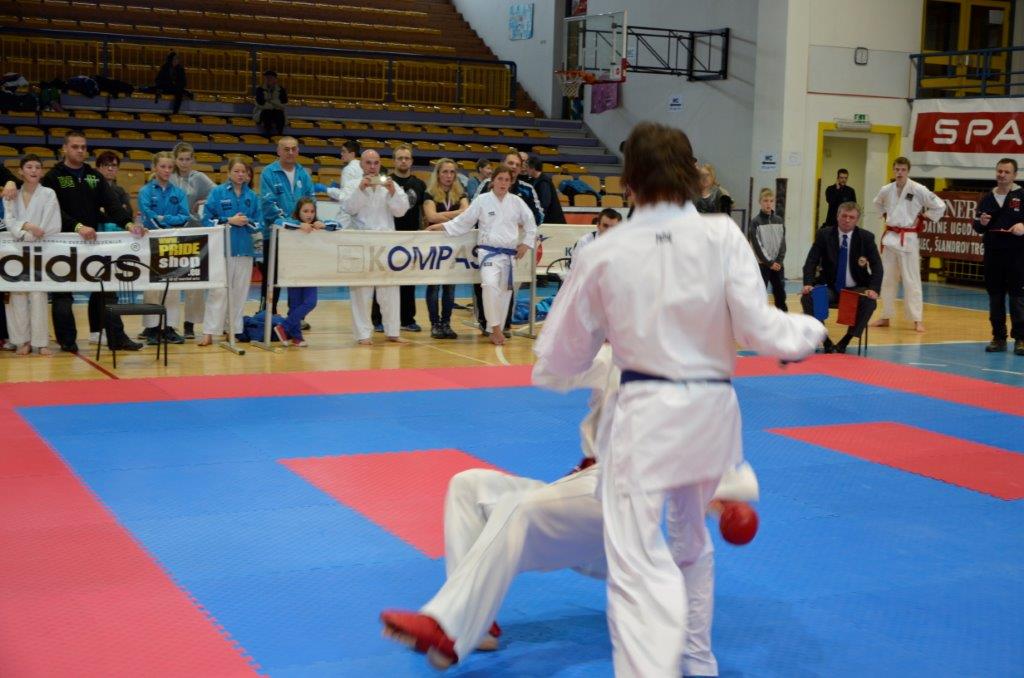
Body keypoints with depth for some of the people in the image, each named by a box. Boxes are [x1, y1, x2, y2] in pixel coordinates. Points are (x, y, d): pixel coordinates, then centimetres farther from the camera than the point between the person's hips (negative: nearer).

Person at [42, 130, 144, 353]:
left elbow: (112, 203, 0)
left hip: (93, 241, 4)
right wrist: (77, 227, -30)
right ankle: (67, 341, 11)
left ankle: (117, 337, 6)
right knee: (62, 294, 2)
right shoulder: (53, 177, -2)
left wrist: (128, 223, -17)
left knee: (105, 289, 3)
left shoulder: (94, 176, 12)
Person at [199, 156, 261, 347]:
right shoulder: (217, 193, 0)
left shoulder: (252, 196, 8)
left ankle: (235, 328, 18)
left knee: (239, 291, 8)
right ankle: (209, 332, -4)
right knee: (218, 290, -5)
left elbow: (259, 222, 7)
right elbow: (207, 219, -3)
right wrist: (229, 221, -12)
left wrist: (247, 222, -12)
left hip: (245, 249, 3)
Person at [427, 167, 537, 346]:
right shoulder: (482, 200, -2)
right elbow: (463, 222, 2)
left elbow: (530, 222, 14)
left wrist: (526, 243, 7)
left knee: (505, 290, 6)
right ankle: (495, 327, -13)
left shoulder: (516, 201, 4)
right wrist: (442, 226, -4)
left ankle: (495, 331, 19)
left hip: (509, 253, 3)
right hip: (489, 251, -3)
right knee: (490, 284, -25)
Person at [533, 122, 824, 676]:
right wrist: (808, 330, 12)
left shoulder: (606, 252, -5)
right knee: (691, 545, 26)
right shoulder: (722, 236, -6)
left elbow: (561, 356, 4)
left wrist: (548, 368, 28)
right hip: (712, 410, 4)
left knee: (638, 562, -3)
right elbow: (758, 328, -9)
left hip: (644, 416, -3)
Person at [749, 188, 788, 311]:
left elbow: (782, 243, 5)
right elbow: (757, 245, -9)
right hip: (762, 264, -4)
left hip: (777, 264, 4)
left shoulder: (779, 221, 7)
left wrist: (779, 261, -8)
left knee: (780, 293, 9)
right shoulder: (755, 222, -5)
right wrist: (769, 263, -13)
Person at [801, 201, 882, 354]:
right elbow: (811, 261, -4)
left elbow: (877, 266, -3)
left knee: (870, 302, -32)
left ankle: (844, 342, -16)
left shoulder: (867, 237, -1)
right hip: (830, 288, 1)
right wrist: (807, 284, -22)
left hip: (855, 289, 0)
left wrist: (873, 289, -21)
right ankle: (826, 342, -15)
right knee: (807, 298, -28)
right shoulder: (824, 234, 0)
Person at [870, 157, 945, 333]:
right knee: (887, 279, 11)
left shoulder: (918, 190, -10)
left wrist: (922, 219, -3)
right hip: (890, 238, 5)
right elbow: (878, 203, 27)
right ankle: (885, 317, 20)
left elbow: (939, 206, -6)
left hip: (908, 239, -5)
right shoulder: (886, 190, 4)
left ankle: (918, 320, -1)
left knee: (911, 280, -5)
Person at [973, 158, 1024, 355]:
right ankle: (999, 337, 17)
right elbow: (977, 227, 13)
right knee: (995, 297, 8)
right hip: (993, 254, 4)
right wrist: (981, 223, -8)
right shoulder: (987, 199, 9)